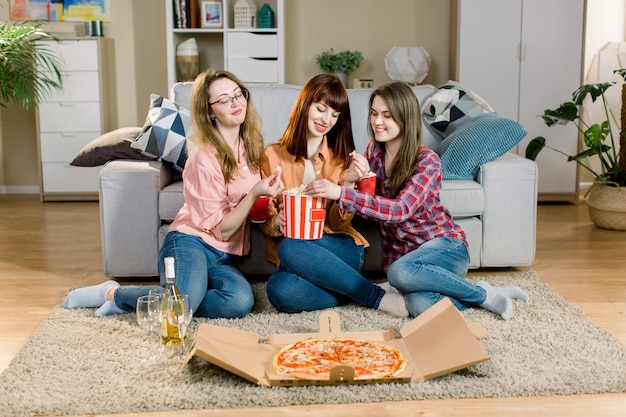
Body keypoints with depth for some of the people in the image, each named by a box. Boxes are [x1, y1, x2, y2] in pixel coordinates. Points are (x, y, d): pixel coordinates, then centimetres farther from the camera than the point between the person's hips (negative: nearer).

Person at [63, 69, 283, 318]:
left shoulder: (250, 147, 9)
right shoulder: (205, 157, -11)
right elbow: (221, 229, -9)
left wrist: (267, 197, 3)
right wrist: (254, 194, -21)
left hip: (223, 257, 6)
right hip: (190, 242, -6)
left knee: (241, 301, -30)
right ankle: (113, 293, -6)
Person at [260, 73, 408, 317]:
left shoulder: (341, 157, 8)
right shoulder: (273, 155, 5)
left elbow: (338, 223, 2)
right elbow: (264, 219, 6)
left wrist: (348, 185, -17)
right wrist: (276, 223, -18)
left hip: (338, 248, -1)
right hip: (288, 251, 1)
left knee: (291, 248, -35)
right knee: (279, 289, -36)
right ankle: (376, 296, -20)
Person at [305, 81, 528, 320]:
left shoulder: (427, 161, -16)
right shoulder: (373, 151, 2)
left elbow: (401, 210, -31)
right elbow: (370, 203, 7)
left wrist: (341, 194, -40)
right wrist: (359, 179, -16)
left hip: (445, 246, -3)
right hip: (403, 252, 4)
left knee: (399, 272, -38)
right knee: (419, 306, -32)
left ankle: (483, 294, -14)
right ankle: (483, 295, -5)